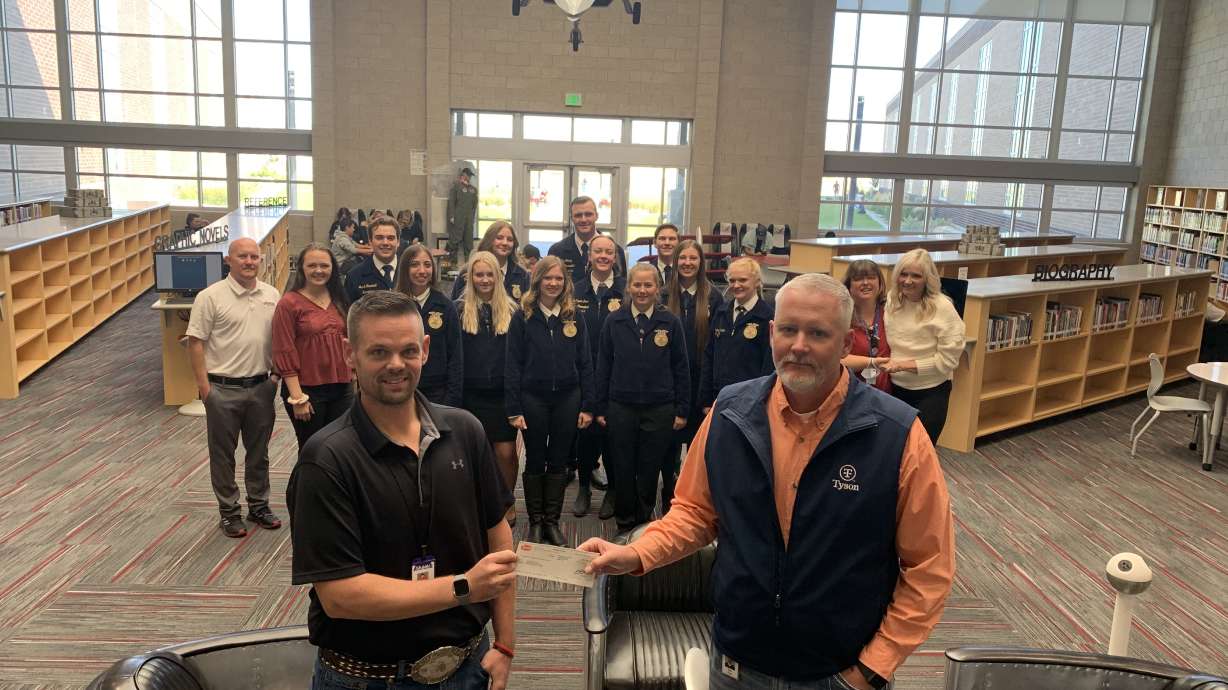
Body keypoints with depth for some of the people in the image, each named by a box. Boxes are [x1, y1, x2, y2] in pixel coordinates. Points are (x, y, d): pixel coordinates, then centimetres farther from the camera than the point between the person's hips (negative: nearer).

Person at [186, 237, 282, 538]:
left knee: (259, 451, 15)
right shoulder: (211, 297, -10)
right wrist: (203, 384, -12)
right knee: (223, 454, 8)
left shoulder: (271, 295, 4)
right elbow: (195, 342, -9)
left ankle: (259, 505, 30)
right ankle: (229, 511, 21)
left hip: (261, 386, 4)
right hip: (223, 389, -4)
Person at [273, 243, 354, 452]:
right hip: (307, 390, -5)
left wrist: (355, 379, 11)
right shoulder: (289, 303, -7)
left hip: (342, 388, 5)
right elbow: (284, 353, -10)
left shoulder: (338, 301, 9)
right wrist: (297, 397, -14)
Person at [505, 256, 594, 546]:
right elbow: (513, 365, -4)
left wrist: (587, 406, 0)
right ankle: (535, 521, 20)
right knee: (535, 461, 8)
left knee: (558, 462, 9)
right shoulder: (523, 316, -3)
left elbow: (585, 363, 5)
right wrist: (514, 409, -9)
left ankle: (552, 521, 21)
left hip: (567, 398, 2)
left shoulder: (574, 316, 4)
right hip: (533, 398, -2)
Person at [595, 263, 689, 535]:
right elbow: (603, 367, 5)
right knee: (622, 470, 9)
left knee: (650, 471, 9)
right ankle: (624, 522, 26)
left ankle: (644, 520, 28)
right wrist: (601, 408, 3)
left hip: (659, 409, -1)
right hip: (621, 408, 1)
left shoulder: (671, 323, -2)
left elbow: (681, 369, 2)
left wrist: (682, 410, 0)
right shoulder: (614, 321, 1)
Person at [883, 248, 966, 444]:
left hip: (930, 392, -4)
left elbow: (947, 359, -17)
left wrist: (904, 364, -20)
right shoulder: (892, 300, -1)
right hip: (895, 387, 4)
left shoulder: (942, 308, -17)